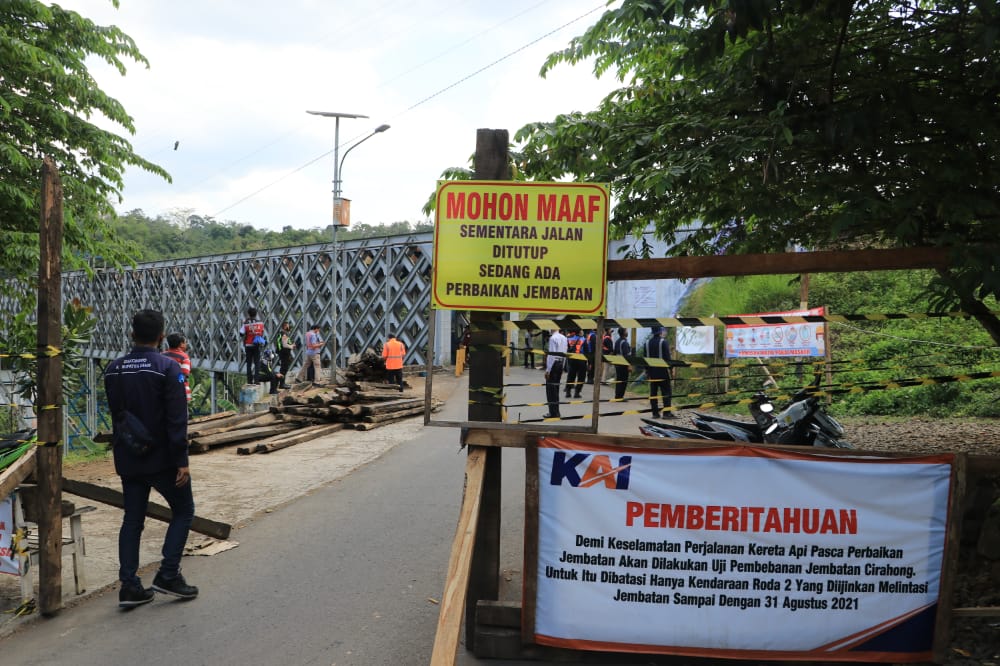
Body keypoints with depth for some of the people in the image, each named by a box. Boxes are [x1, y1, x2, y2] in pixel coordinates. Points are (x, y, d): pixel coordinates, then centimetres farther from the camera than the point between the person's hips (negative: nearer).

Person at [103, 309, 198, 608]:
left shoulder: (113, 370, 5)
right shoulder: (167, 367, -14)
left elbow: (116, 414, 13)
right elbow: (177, 418, -17)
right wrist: (182, 460, -15)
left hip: (127, 460, 6)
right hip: (162, 458, -5)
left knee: (132, 520, 12)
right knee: (183, 510, 10)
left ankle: (129, 586, 12)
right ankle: (168, 575, 4)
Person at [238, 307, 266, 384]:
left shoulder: (246, 324, -9)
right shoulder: (260, 323, -2)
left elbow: (241, 334, -5)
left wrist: (244, 323, 3)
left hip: (248, 345, -1)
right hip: (257, 346, 1)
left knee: (249, 363, 6)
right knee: (257, 363, 3)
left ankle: (249, 380, 5)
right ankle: (256, 380, -3)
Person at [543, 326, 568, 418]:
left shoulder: (553, 338, -13)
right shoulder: (564, 338, 10)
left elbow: (552, 354, -16)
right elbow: (564, 354, 12)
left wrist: (548, 370, -13)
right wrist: (562, 367, 18)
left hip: (553, 363, -8)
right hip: (561, 363, 8)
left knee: (551, 388, -3)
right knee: (556, 387, 15)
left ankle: (553, 412, -3)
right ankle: (556, 412, 20)